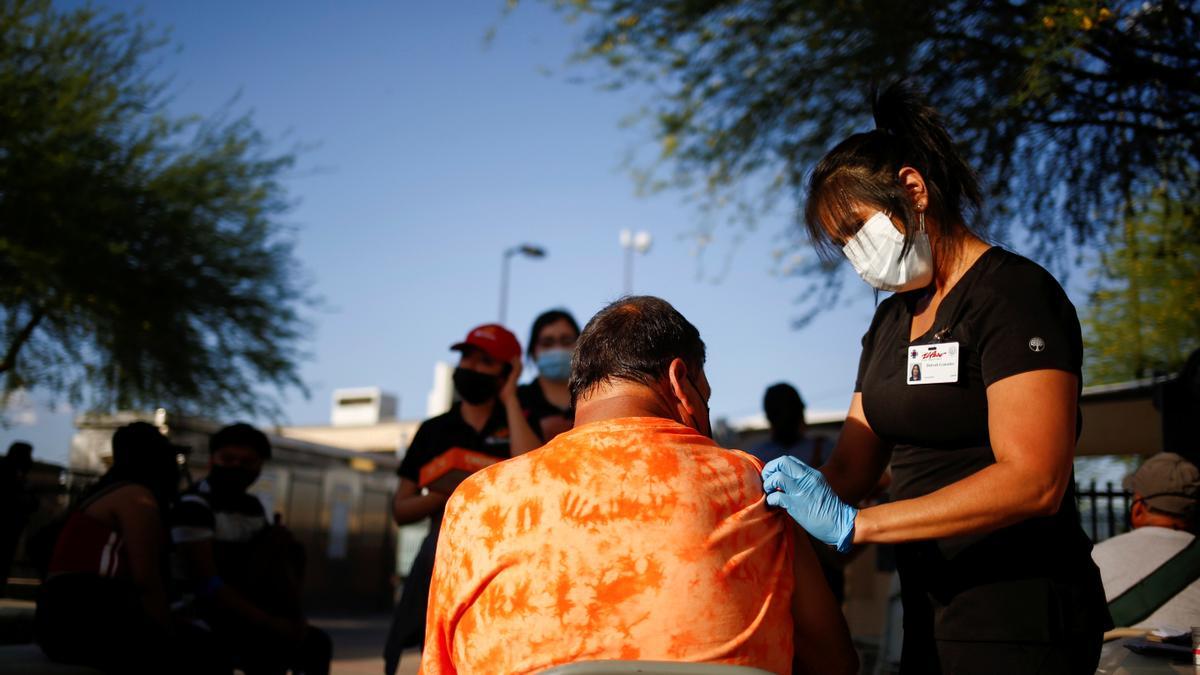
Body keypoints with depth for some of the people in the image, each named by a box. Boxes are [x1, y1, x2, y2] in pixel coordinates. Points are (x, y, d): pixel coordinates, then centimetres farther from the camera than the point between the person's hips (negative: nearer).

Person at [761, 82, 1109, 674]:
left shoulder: (1014, 293, -12)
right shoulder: (891, 320, 13)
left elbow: (1034, 481, -24)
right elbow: (850, 470, 9)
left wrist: (851, 524, -29)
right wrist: (780, 504, -12)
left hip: (1017, 621, -7)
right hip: (931, 613, 8)